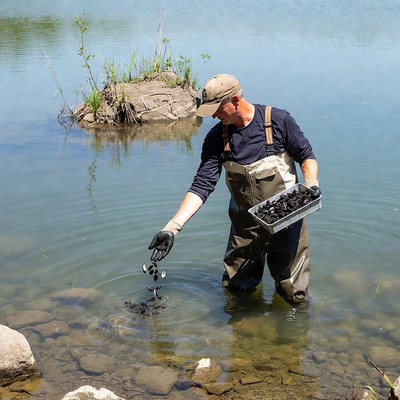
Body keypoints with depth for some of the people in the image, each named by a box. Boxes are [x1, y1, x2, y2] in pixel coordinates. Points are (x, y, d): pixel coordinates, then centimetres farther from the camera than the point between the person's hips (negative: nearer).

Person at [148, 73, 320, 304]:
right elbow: (202, 186, -9)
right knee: (234, 289, 12)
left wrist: (311, 183, -21)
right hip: (245, 223, 3)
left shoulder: (278, 121, -11)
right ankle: (253, 273, 43)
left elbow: (306, 155, 0)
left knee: (294, 294, 2)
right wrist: (173, 227, -18)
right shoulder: (217, 137, -4)